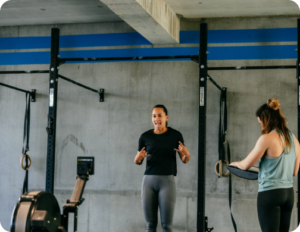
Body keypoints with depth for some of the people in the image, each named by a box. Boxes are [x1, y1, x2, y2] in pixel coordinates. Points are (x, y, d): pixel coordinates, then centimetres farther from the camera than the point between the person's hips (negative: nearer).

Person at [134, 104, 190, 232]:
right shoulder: (145, 137, 6)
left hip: (167, 180, -2)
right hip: (149, 180, 2)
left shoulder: (175, 135, 2)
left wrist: (186, 153, -16)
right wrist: (138, 157, -11)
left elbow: (185, 160, 8)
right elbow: (137, 162, 13)